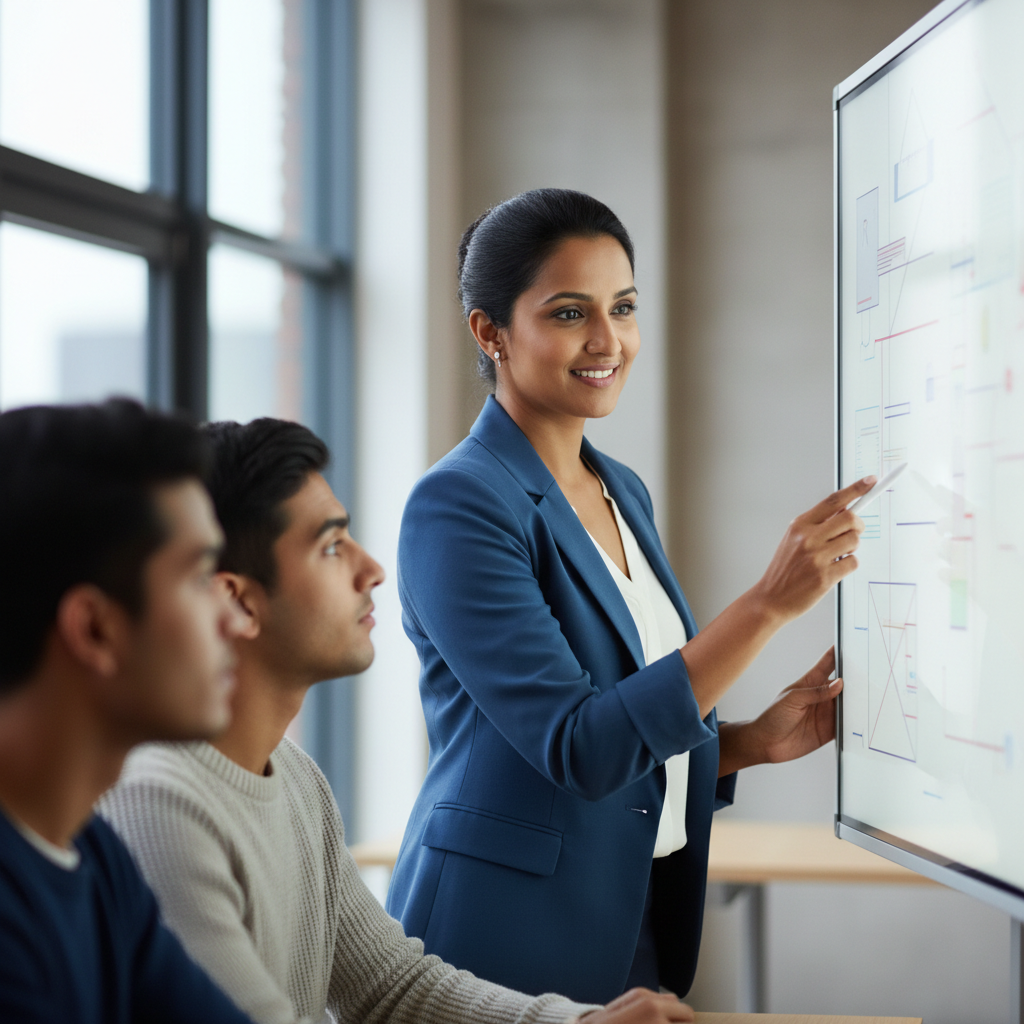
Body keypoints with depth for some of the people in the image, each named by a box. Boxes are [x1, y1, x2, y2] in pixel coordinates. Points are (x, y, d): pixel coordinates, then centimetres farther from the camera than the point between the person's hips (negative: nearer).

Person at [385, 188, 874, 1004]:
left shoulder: (623, 492, 9)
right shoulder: (458, 506, -16)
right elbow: (578, 749, -23)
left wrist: (758, 740, -2)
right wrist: (769, 602, -27)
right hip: (509, 940, -7)